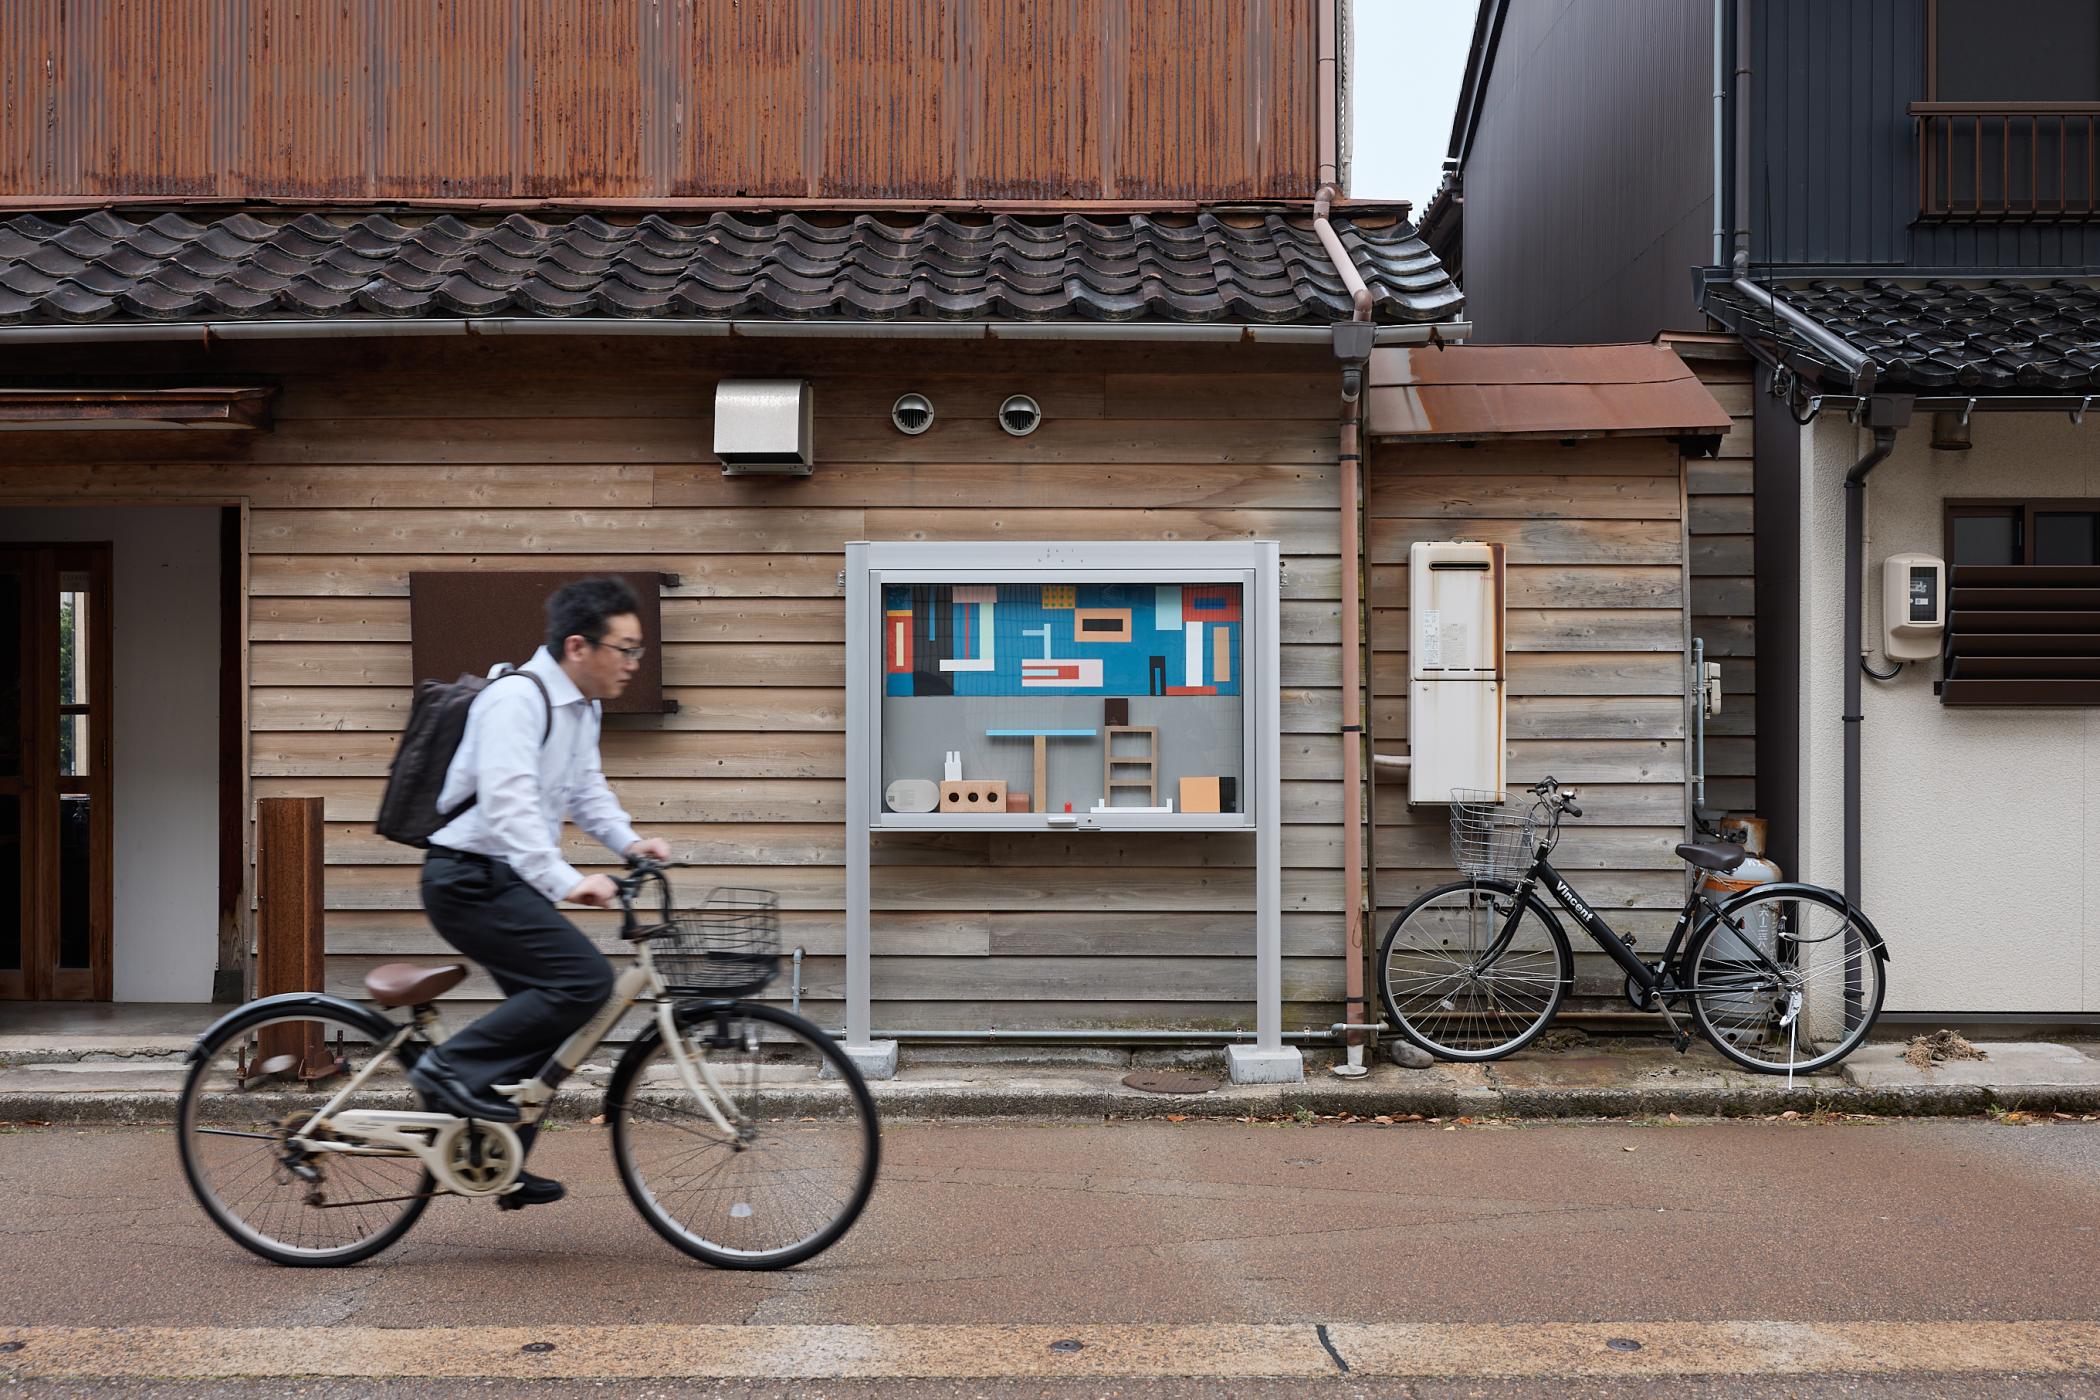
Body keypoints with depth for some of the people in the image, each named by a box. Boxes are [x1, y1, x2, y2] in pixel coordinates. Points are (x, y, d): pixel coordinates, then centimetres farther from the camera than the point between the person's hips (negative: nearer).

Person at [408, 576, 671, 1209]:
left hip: (509, 879, 10)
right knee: (585, 979, -20)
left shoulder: (582, 707, 12)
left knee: (547, 1013, 13)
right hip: (470, 879, -10)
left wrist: (630, 841, 2)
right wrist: (566, 882, -39)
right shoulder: (517, 699, -20)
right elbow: (507, 803, -30)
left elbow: (586, 788, 21)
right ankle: (454, 1069, -10)